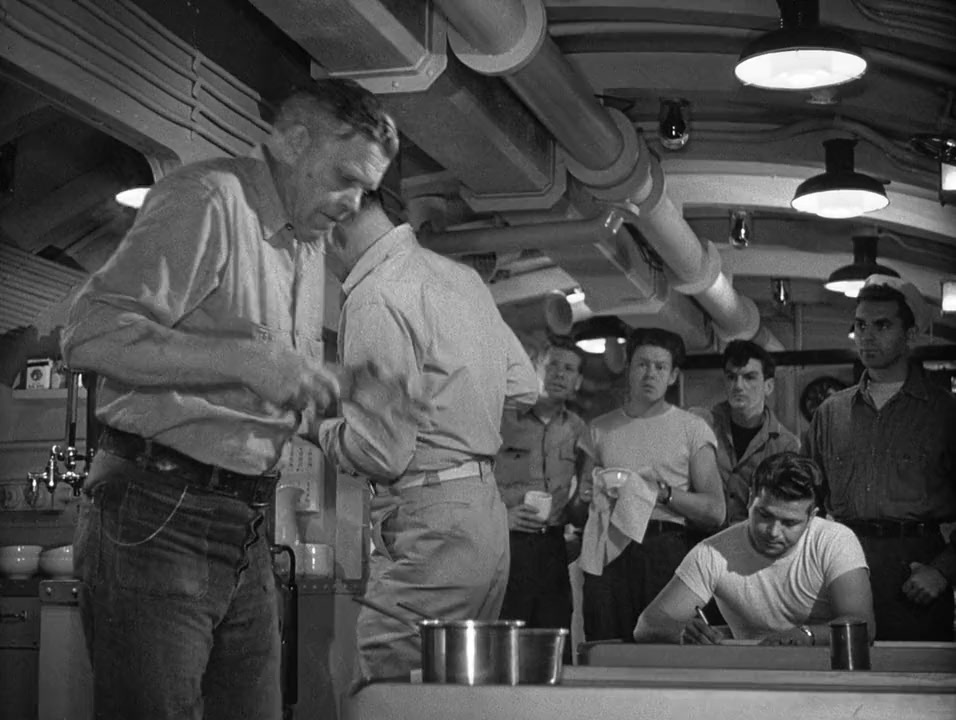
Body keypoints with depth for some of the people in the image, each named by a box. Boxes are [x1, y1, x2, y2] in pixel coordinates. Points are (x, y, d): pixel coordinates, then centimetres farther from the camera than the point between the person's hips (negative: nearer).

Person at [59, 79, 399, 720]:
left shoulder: (311, 245, 19)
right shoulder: (207, 199, -9)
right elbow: (91, 333, -20)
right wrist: (246, 360, -25)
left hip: (246, 531, 8)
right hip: (157, 520, -8)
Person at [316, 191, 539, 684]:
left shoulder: (375, 300, -14)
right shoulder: (462, 276, 13)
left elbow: (382, 453, -16)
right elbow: (524, 388, 20)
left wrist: (319, 428, 1)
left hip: (428, 523, -9)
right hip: (487, 509, 10)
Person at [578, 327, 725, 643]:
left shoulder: (692, 429, 10)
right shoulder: (600, 428, 18)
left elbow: (715, 511, 2)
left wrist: (664, 494, -10)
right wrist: (586, 494, -1)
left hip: (665, 552, -2)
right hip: (609, 551, 2)